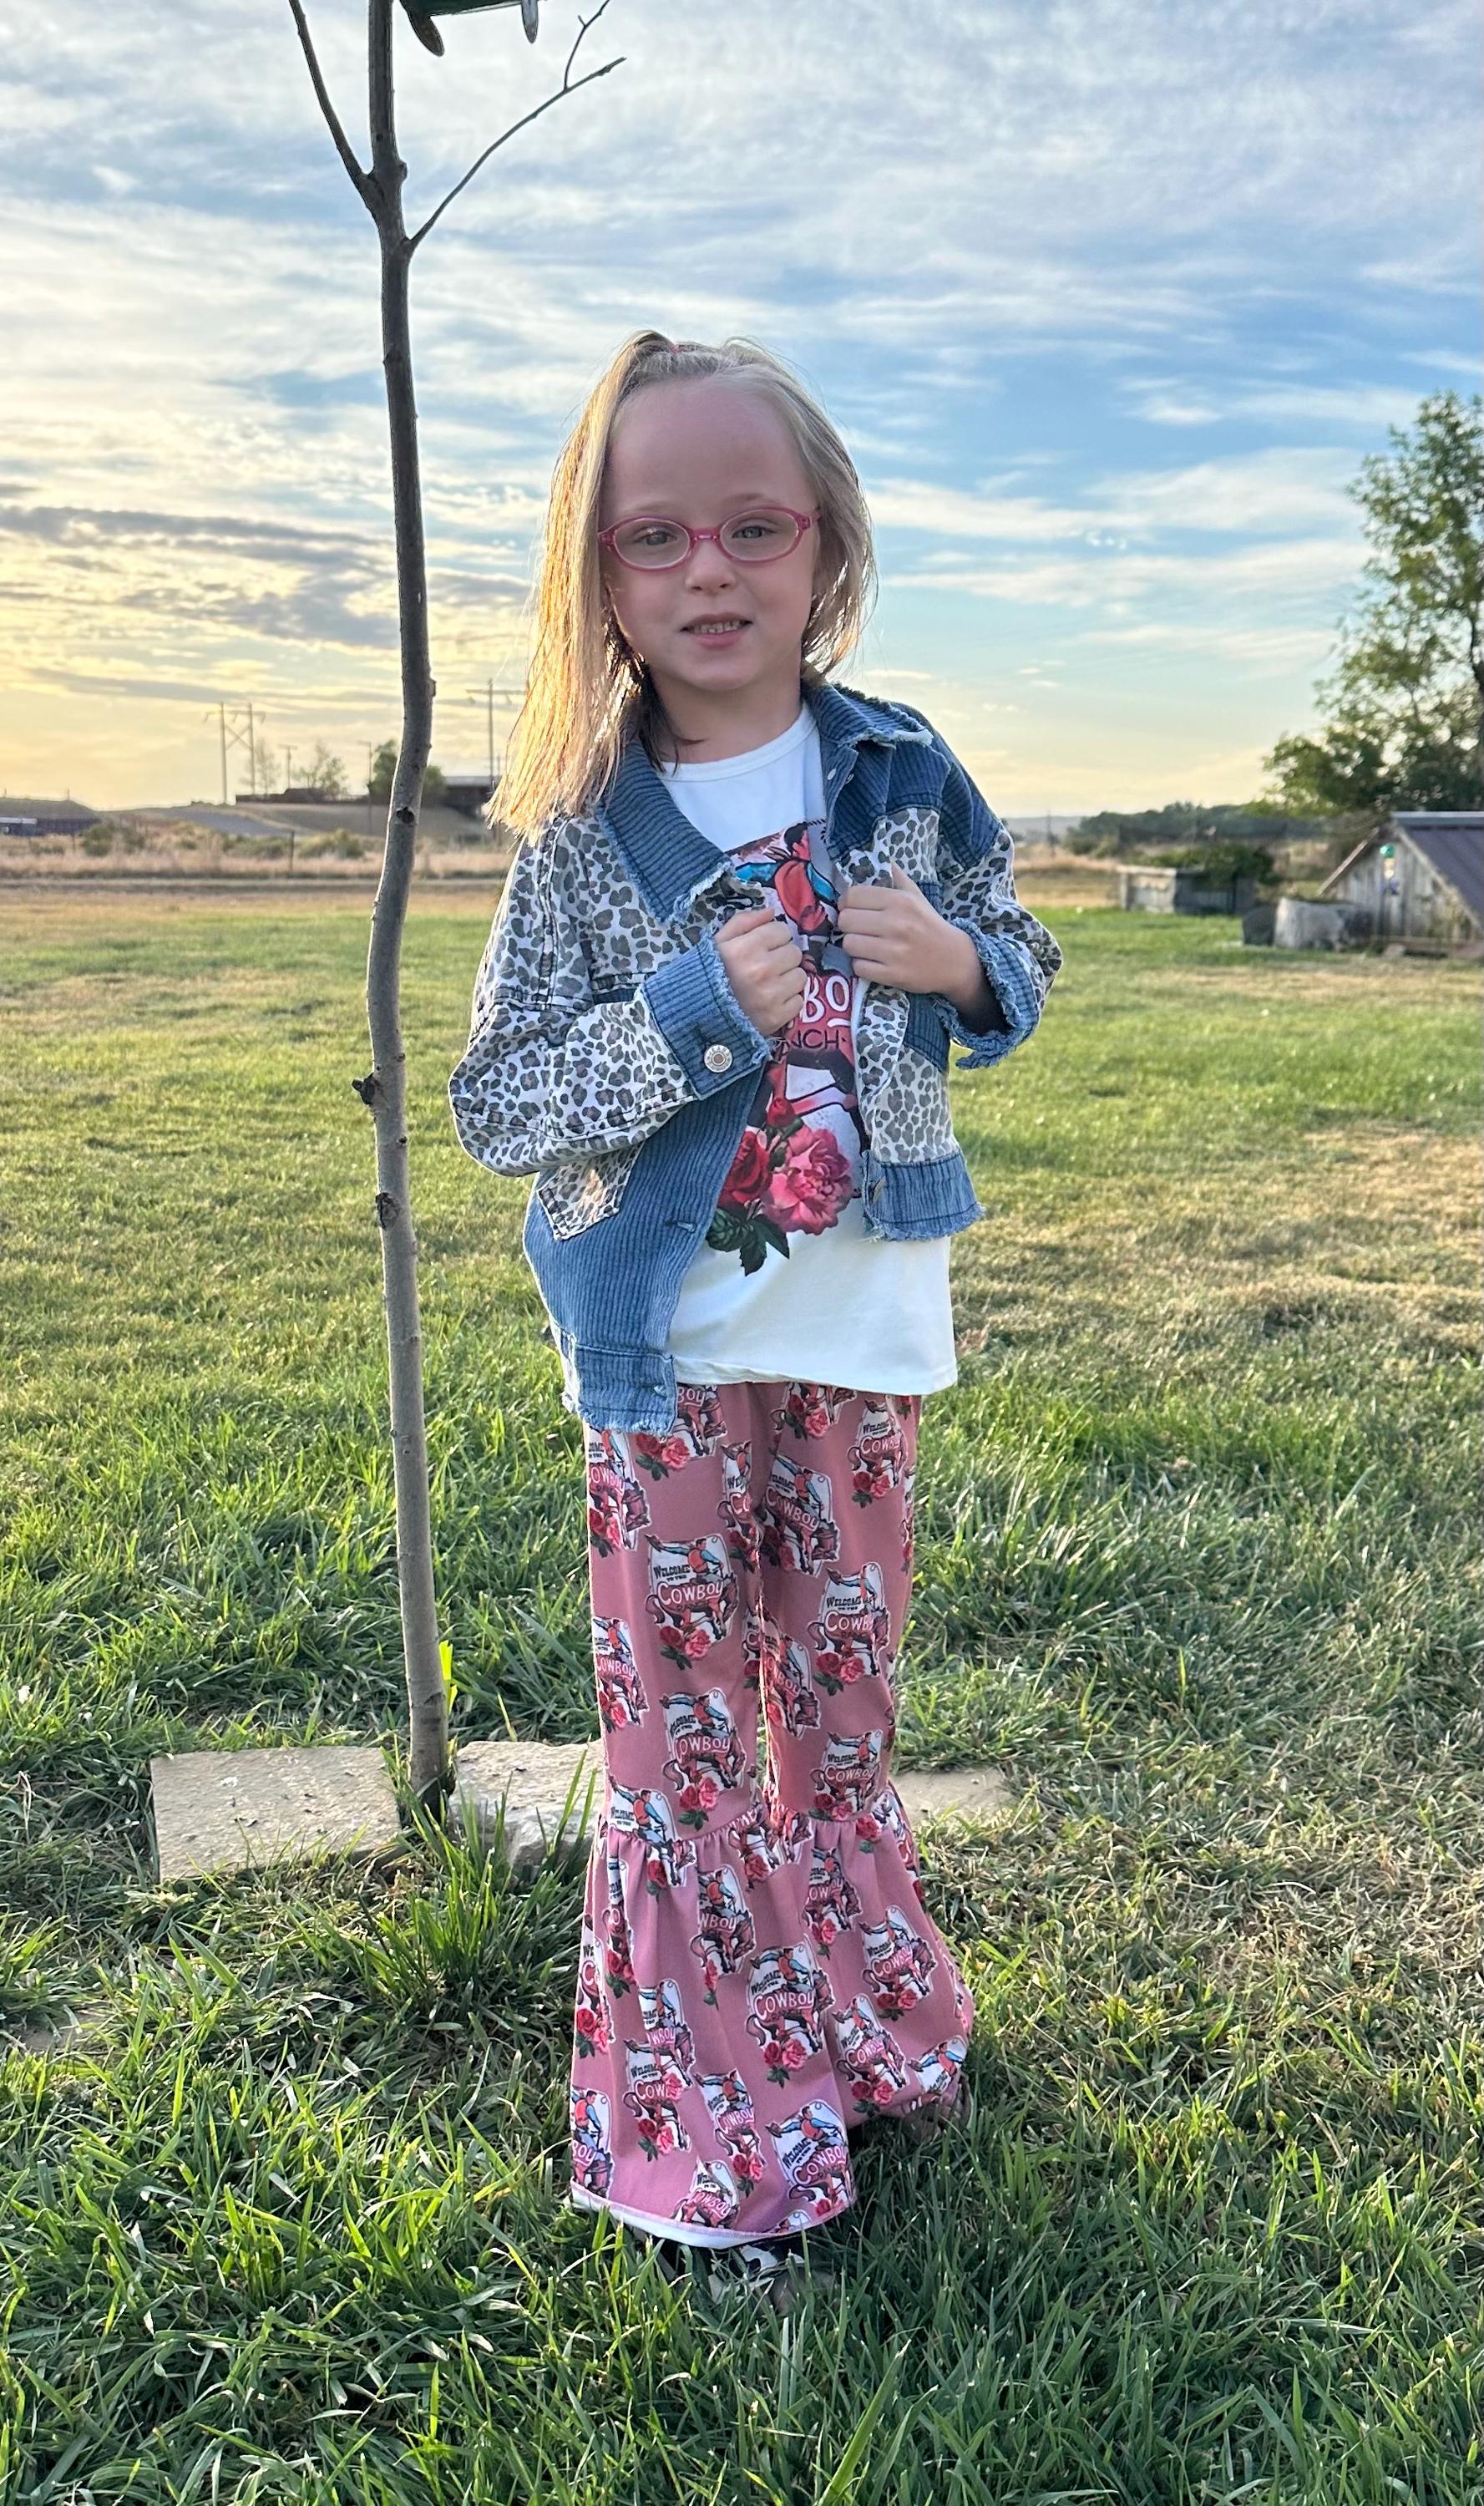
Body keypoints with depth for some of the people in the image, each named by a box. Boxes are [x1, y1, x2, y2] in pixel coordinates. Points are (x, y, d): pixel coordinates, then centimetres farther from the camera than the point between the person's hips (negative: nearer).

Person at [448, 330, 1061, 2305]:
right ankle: (710, 2134, 24)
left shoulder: (904, 773, -1)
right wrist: (693, 1012, -23)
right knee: (684, 1727, 7)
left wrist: (954, 962, -11)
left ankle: (861, 2025, 40)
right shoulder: (579, 831, -8)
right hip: (668, 1344, -2)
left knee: (842, 1698, 18)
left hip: (861, 1327, 3)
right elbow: (495, 1106, -9)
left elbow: (1022, 964, 13)